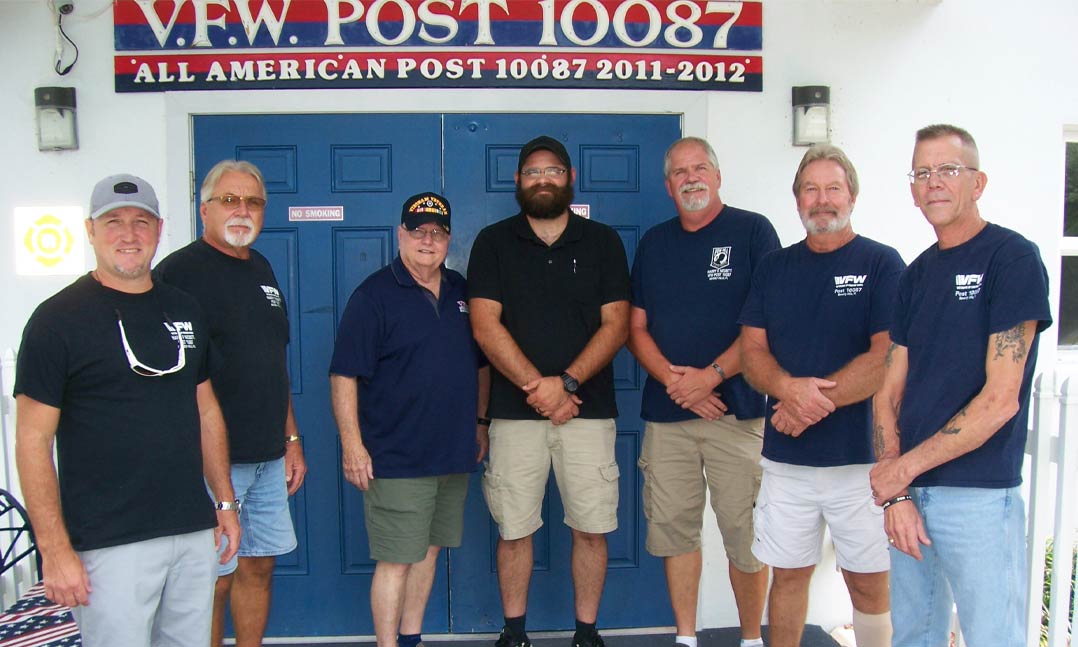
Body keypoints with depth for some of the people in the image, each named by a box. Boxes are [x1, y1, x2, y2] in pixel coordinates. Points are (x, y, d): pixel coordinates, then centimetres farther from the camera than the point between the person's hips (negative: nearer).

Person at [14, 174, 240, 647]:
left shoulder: (185, 311, 10)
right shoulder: (57, 319, -7)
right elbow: (33, 440, -8)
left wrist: (225, 501, 13)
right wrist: (55, 549, -12)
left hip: (194, 534, 5)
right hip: (109, 545, -5)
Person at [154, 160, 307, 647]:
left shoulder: (261, 269, 14)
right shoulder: (180, 271, -9)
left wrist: (292, 438, 18)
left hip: (269, 457, 7)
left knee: (259, 565, 15)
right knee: (213, 578, 1)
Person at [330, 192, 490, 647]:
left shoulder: (460, 292, 11)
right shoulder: (374, 295, -8)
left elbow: (481, 363, 20)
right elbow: (344, 375, -11)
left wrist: (480, 421, 16)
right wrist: (352, 443, -16)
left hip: (454, 454, 6)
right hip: (397, 458, -6)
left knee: (428, 549, 16)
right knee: (395, 559, -1)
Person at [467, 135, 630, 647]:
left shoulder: (603, 242, 8)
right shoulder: (493, 242, 6)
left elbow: (616, 325, 0)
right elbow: (485, 325, -4)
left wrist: (566, 383, -12)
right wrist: (536, 385, -13)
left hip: (588, 408, 1)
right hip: (514, 412, 0)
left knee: (591, 528, 4)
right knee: (513, 530, 6)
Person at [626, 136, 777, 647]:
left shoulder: (752, 231, 1)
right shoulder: (653, 243, 14)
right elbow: (636, 327, 11)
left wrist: (710, 375, -13)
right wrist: (673, 379, -6)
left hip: (736, 410, -3)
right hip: (665, 412, 4)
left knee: (744, 532, 0)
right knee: (672, 527, 7)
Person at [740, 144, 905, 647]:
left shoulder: (881, 264, -2)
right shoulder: (774, 268, 10)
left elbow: (888, 356, -11)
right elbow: (752, 351, 5)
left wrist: (815, 402, -15)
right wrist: (790, 389, -15)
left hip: (861, 454, -3)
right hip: (786, 456, 3)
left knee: (869, 581, 7)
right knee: (788, 573, 12)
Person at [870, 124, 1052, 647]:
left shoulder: (1013, 258, -6)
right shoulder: (916, 275, 13)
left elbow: (1000, 400, -13)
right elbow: (888, 393, 8)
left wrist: (903, 467, -9)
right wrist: (894, 493, -3)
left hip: (981, 494, -6)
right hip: (909, 492, 6)